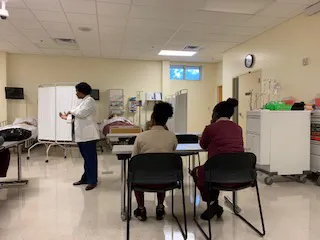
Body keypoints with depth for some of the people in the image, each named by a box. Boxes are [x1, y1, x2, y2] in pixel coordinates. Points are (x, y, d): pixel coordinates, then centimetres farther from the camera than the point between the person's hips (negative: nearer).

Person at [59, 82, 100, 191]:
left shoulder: (89, 100, -11)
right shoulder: (83, 101, 19)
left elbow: (81, 113, -21)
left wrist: (71, 111, -3)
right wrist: (67, 116, 13)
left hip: (88, 134, -10)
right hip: (81, 134, 10)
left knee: (90, 157, -3)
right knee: (86, 157, 15)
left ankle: (92, 181, 4)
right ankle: (86, 178, 24)